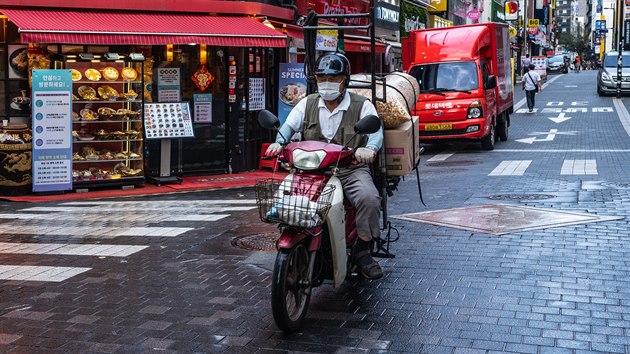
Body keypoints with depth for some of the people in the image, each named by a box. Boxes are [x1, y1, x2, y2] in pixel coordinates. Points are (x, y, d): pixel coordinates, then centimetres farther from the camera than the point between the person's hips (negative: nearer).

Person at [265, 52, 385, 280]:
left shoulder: (362, 105, 5)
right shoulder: (307, 103, 15)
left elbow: (376, 131, -9)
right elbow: (289, 125, 3)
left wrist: (369, 148, -34)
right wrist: (279, 142, -21)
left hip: (350, 169, -2)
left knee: (369, 198, -30)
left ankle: (362, 252, -10)